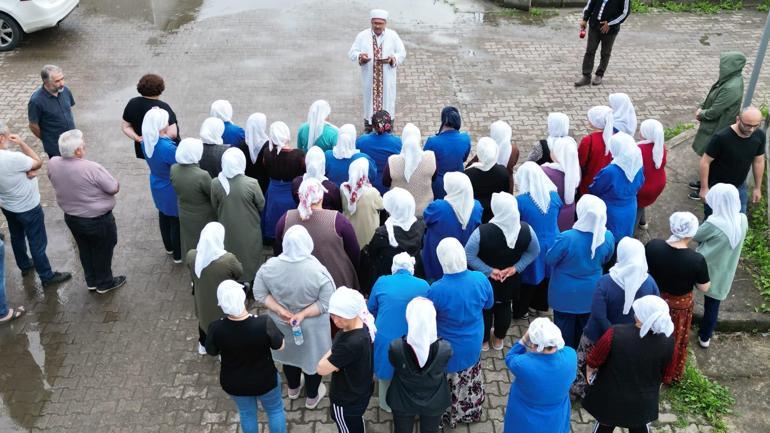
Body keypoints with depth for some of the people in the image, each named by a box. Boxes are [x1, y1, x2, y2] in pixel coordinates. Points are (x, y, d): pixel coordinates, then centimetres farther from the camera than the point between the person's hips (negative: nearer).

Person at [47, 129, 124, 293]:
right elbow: (115, 188, -20)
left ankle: (91, 281, 44)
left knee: (84, 249, 26)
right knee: (102, 251, 17)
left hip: (71, 217, 6)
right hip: (98, 220, -6)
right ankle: (105, 283, 36)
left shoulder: (53, 163, -14)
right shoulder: (92, 168, -33)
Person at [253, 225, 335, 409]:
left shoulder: (270, 266, -22)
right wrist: (303, 314, -21)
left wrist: (279, 310, -14)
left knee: (289, 353, 31)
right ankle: (312, 397, 47)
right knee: (312, 358, 24)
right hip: (311, 326, -3)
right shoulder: (318, 271, -30)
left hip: (282, 324, 3)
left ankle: (293, 389, 56)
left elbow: (259, 293, -12)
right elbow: (326, 303, -24)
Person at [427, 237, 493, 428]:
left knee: (450, 385, 23)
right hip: (473, 343, 3)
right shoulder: (480, 279, -24)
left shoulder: (437, 289, -35)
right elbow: (489, 304, -3)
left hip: (449, 348, -3)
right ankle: (472, 411, 51)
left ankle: (448, 417, 46)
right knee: (471, 379, 29)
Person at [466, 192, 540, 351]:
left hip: (485, 280, -2)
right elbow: (534, 252, -8)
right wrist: (516, 268, -8)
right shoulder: (526, 229, -22)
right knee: (504, 308, 28)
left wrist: (489, 271, -19)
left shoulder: (482, 231, -33)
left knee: (485, 309, 23)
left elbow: (468, 255, -26)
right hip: (510, 280, 3)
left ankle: (483, 341, 43)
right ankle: (498, 340, 48)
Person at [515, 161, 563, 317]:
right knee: (546, 276, 24)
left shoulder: (520, 200, -24)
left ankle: (521, 310, 28)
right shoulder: (554, 196, -9)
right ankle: (541, 305, 43)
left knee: (528, 278, 14)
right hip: (551, 244, 4)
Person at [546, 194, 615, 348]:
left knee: (565, 329, 19)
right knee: (582, 323, 29)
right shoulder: (608, 237, -21)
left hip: (566, 294, -4)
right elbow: (605, 260, -1)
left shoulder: (566, 238, -35)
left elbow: (549, 260, -18)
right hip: (591, 292, 4)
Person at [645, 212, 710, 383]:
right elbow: (704, 288, -15)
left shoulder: (652, 246, -22)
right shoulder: (697, 260, -29)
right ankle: (669, 374, 45)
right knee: (674, 341, 24)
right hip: (679, 305, -2)